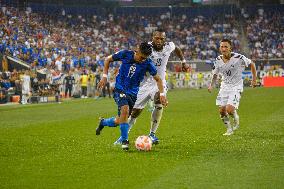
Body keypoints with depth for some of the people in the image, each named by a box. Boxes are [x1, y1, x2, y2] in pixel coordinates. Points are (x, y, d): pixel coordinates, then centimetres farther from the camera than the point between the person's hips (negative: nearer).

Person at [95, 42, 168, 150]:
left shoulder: (147, 63, -10)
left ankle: (103, 122, 38)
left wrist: (162, 94, -9)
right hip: (120, 89, -2)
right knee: (125, 109, -30)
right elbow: (108, 60, 4)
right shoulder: (125, 54, -12)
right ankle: (124, 141, -20)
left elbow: (157, 79, 1)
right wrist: (104, 76, -2)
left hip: (133, 93, 3)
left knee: (118, 121, 3)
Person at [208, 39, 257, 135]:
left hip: (236, 87, -5)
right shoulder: (218, 60, -4)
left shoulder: (238, 58, -18)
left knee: (229, 109, -19)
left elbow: (252, 64, -3)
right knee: (222, 111, -2)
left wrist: (254, 79, -1)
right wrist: (211, 85, 0)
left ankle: (236, 120, 16)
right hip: (224, 86, 5)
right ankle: (229, 129, 21)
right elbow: (215, 74, 14)